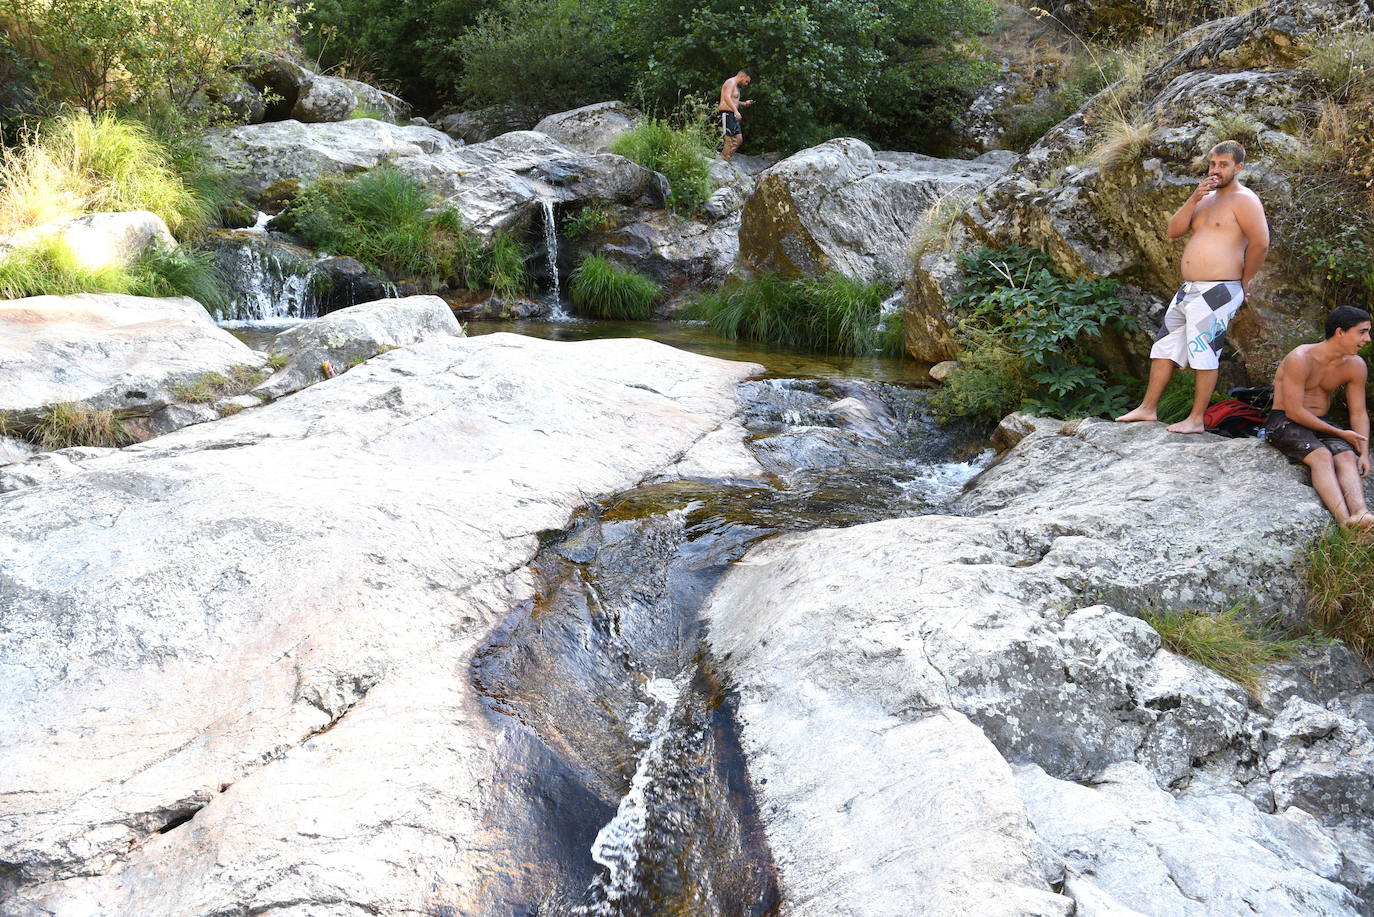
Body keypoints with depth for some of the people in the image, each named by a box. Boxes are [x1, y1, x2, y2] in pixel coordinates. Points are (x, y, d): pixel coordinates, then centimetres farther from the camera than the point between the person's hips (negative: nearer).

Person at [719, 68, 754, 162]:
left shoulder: (736, 86, 23)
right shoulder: (731, 83, -10)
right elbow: (727, 98, -26)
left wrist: (744, 104, 15)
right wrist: (736, 111, -36)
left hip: (733, 115, 10)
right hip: (727, 114, -10)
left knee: (739, 139, 8)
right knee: (730, 140, -12)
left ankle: (723, 157, 10)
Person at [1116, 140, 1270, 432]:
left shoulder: (1244, 200, -7)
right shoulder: (1205, 198, 19)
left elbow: (1260, 243, -15)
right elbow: (1174, 230, 7)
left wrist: (1244, 280, -7)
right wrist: (1193, 199, -5)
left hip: (1217, 292, -9)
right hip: (1188, 289, 9)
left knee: (1203, 353, -6)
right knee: (1164, 346, 11)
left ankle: (1196, 420, 0)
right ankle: (1148, 408, 19)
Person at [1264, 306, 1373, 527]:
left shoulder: (1356, 366, 2)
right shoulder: (1300, 359, -19)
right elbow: (1294, 412, -19)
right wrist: (1339, 433, -13)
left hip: (1320, 424, 6)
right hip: (1285, 423, -6)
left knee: (1347, 457, -26)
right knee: (1322, 455, -33)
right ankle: (1345, 520, -53)